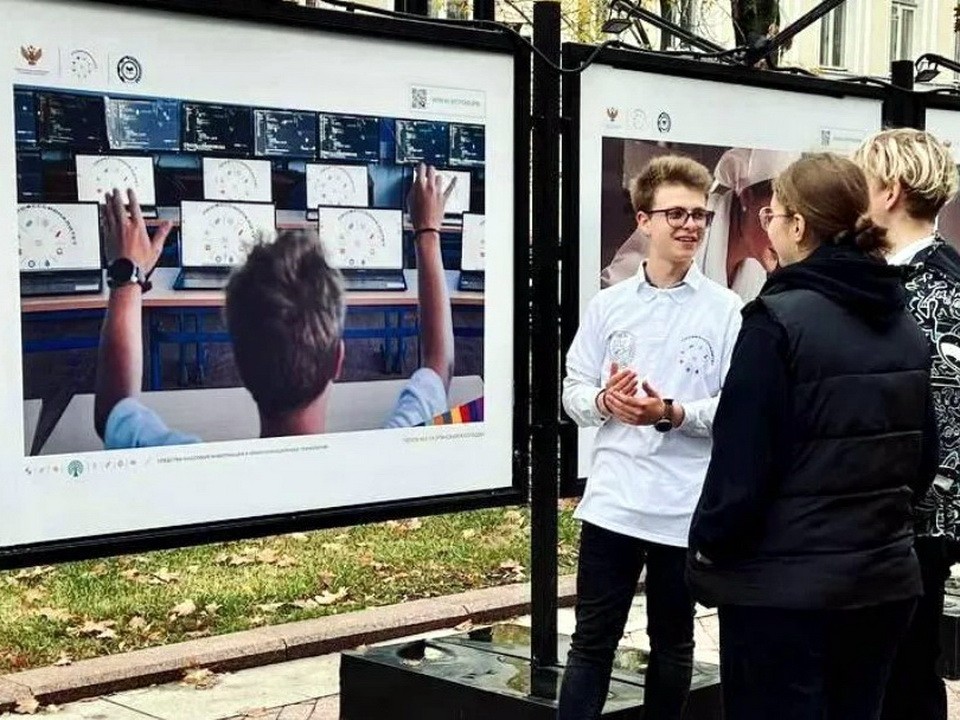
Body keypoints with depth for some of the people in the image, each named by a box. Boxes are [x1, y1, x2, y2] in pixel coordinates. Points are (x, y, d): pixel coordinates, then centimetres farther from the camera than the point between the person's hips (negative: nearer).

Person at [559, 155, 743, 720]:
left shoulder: (727, 311, -3)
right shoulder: (608, 306, 5)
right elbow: (573, 391, 6)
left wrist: (673, 414, -22)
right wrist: (603, 401, -15)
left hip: (687, 508, -1)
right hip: (612, 503, 2)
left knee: (673, 643, 14)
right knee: (592, 641, 6)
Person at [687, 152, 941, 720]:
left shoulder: (779, 319, -16)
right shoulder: (903, 322, 6)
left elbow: (743, 457, -17)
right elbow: (925, 455, 12)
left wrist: (708, 548, -3)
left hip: (784, 584, -7)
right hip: (884, 576, 7)